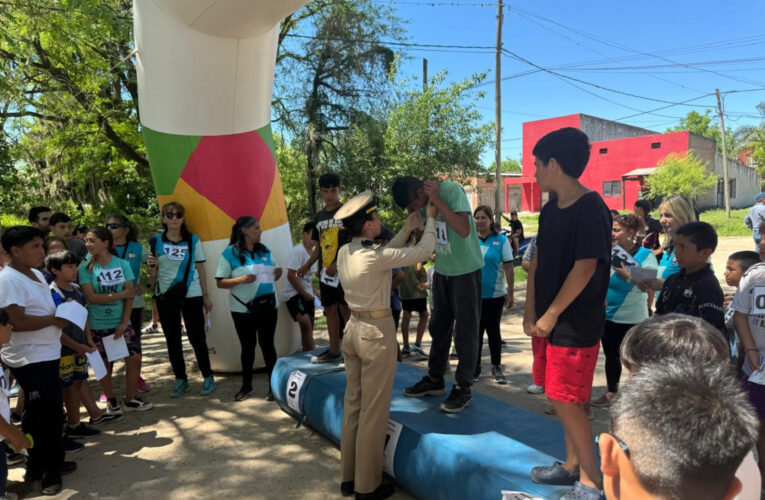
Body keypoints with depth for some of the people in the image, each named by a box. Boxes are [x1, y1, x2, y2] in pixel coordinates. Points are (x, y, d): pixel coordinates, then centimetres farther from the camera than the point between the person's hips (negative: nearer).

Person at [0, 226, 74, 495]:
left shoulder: (37, 274, 12)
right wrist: (55, 320, -17)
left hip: (45, 354, 10)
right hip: (30, 359, -10)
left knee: (39, 413, 19)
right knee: (48, 413, -3)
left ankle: (38, 466, 33)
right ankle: (49, 472, 12)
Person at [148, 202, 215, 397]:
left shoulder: (193, 240, 1)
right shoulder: (155, 241, 2)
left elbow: (200, 270, 4)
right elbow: (153, 276, 5)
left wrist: (206, 296, 3)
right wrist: (151, 267, -17)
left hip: (191, 295, -1)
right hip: (165, 296, 2)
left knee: (197, 338, 1)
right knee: (172, 340, 9)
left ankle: (208, 377, 14)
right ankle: (180, 379, 21)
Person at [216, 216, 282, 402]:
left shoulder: (264, 250, 8)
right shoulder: (230, 253, -6)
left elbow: (273, 275, 17)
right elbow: (220, 282, -7)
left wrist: (278, 273, -6)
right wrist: (240, 279, -23)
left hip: (267, 306, 3)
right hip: (243, 309, -3)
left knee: (267, 344, 6)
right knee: (247, 346, 9)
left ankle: (273, 385, 14)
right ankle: (246, 385, 24)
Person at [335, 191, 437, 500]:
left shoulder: (344, 252, 2)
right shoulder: (374, 257, -21)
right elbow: (423, 252, -12)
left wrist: (406, 230, 17)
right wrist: (431, 219, 3)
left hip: (353, 327, 8)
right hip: (376, 331, -8)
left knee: (353, 403, 16)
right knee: (374, 410, 3)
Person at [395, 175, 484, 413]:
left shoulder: (452, 190, -21)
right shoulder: (424, 201, -1)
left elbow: (463, 229, -31)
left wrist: (437, 200, -29)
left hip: (466, 271, -7)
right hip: (442, 271, 7)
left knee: (465, 331, 0)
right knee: (438, 326, 14)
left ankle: (463, 389, 10)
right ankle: (435, 379, 29)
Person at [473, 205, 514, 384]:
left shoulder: (501, 240, -3)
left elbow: (508, 268, -2)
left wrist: (510, 292, -5)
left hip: (494, 294, -1)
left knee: (493, 329, 8)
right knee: (476, 330, 8)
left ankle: (496, 368, 21)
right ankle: (475, 367, 21)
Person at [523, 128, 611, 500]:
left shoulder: (590, 208, -16)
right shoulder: (550, 209, 10)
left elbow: (585, 267, -20)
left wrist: (551, 314, -16)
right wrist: (530, 312, 6)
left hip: (577, 322, -8)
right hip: (551, 319, 8)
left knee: (566, 400, -3)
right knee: (563, 398, 16)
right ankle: (572, 465, 30)